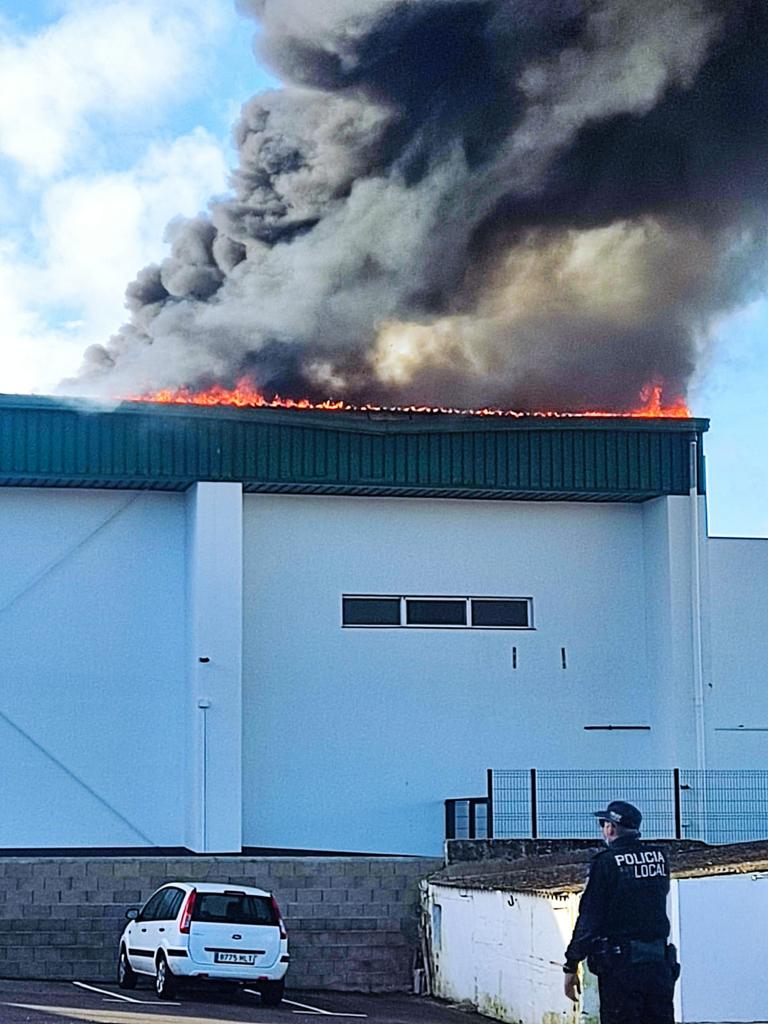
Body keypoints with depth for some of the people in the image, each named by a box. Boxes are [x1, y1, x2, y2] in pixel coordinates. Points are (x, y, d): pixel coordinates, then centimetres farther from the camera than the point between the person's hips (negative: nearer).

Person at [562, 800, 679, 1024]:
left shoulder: (607, 862, -9)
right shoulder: (660, 857, 6)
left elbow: (589, 918, -10)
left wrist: (571, 966, -6)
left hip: (620, 965, -5)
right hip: (659, 964, 5)